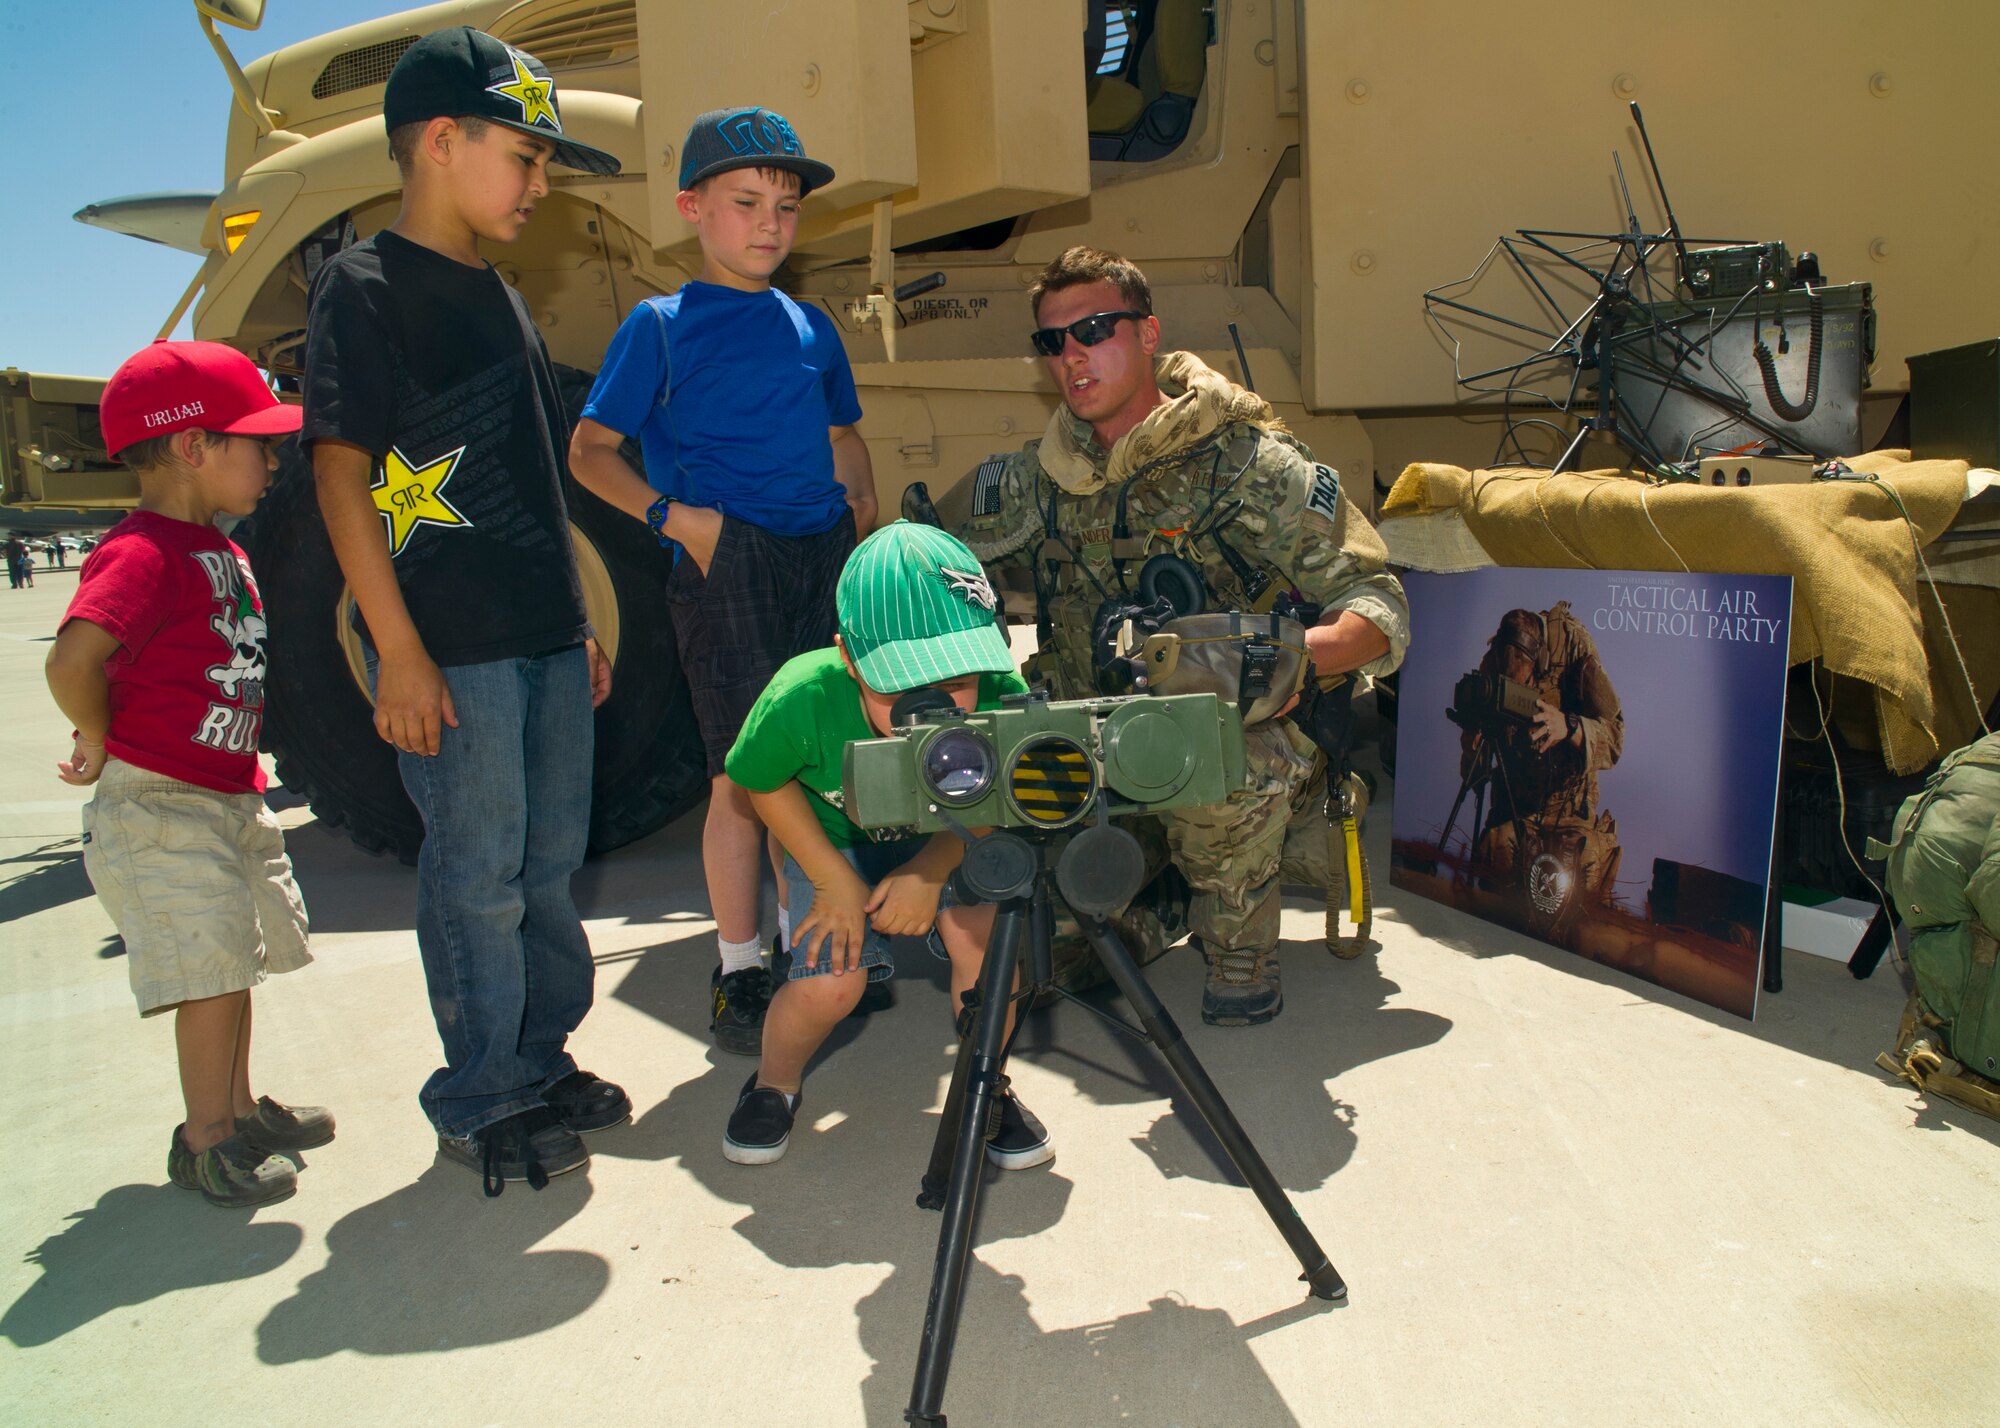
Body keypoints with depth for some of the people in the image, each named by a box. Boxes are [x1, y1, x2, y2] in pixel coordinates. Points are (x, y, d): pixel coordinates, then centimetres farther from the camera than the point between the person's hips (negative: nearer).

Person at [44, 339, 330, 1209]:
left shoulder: (219, 550, 11)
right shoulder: (144, 553, -20)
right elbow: (72, 657, -34)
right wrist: (102, 745, -18)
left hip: (230, 795, 10)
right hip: (160, 809, -10)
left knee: (236, 959, 19)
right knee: (214, 967, -4)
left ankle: (238, 1107, 35)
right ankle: (205, 1139, 12)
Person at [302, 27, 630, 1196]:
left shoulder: (500, 296, 16)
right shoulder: (364, 288, -7)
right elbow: (341, 475, -12)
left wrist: (580, 624, 17)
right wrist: (398, 652, -17)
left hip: (544, 639, 8)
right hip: (451, 651, -8)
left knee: (552, 861, 14)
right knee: (478, 877, 1)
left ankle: (543, 1064, 29)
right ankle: (478, 1105, 17)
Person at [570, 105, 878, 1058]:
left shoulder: (811, 329, 16)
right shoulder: (660, 325, 2)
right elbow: (589, 451, 1)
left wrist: (868, 533, 12)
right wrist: (675, 517, -12)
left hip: (824, 559, 5)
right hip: (724, 564, -5)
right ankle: (737, 974, 10)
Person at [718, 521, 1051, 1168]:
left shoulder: (1001, 697, -33)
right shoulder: (803, 697, -35)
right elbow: (765, 784, -12)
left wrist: (930, 871, -25)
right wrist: (834, 879, -16)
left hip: (946, 838, 1)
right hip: (833, 838, -1)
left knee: (984, 931, -25)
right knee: (832, 981, -19)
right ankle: (774, 1083, 15)